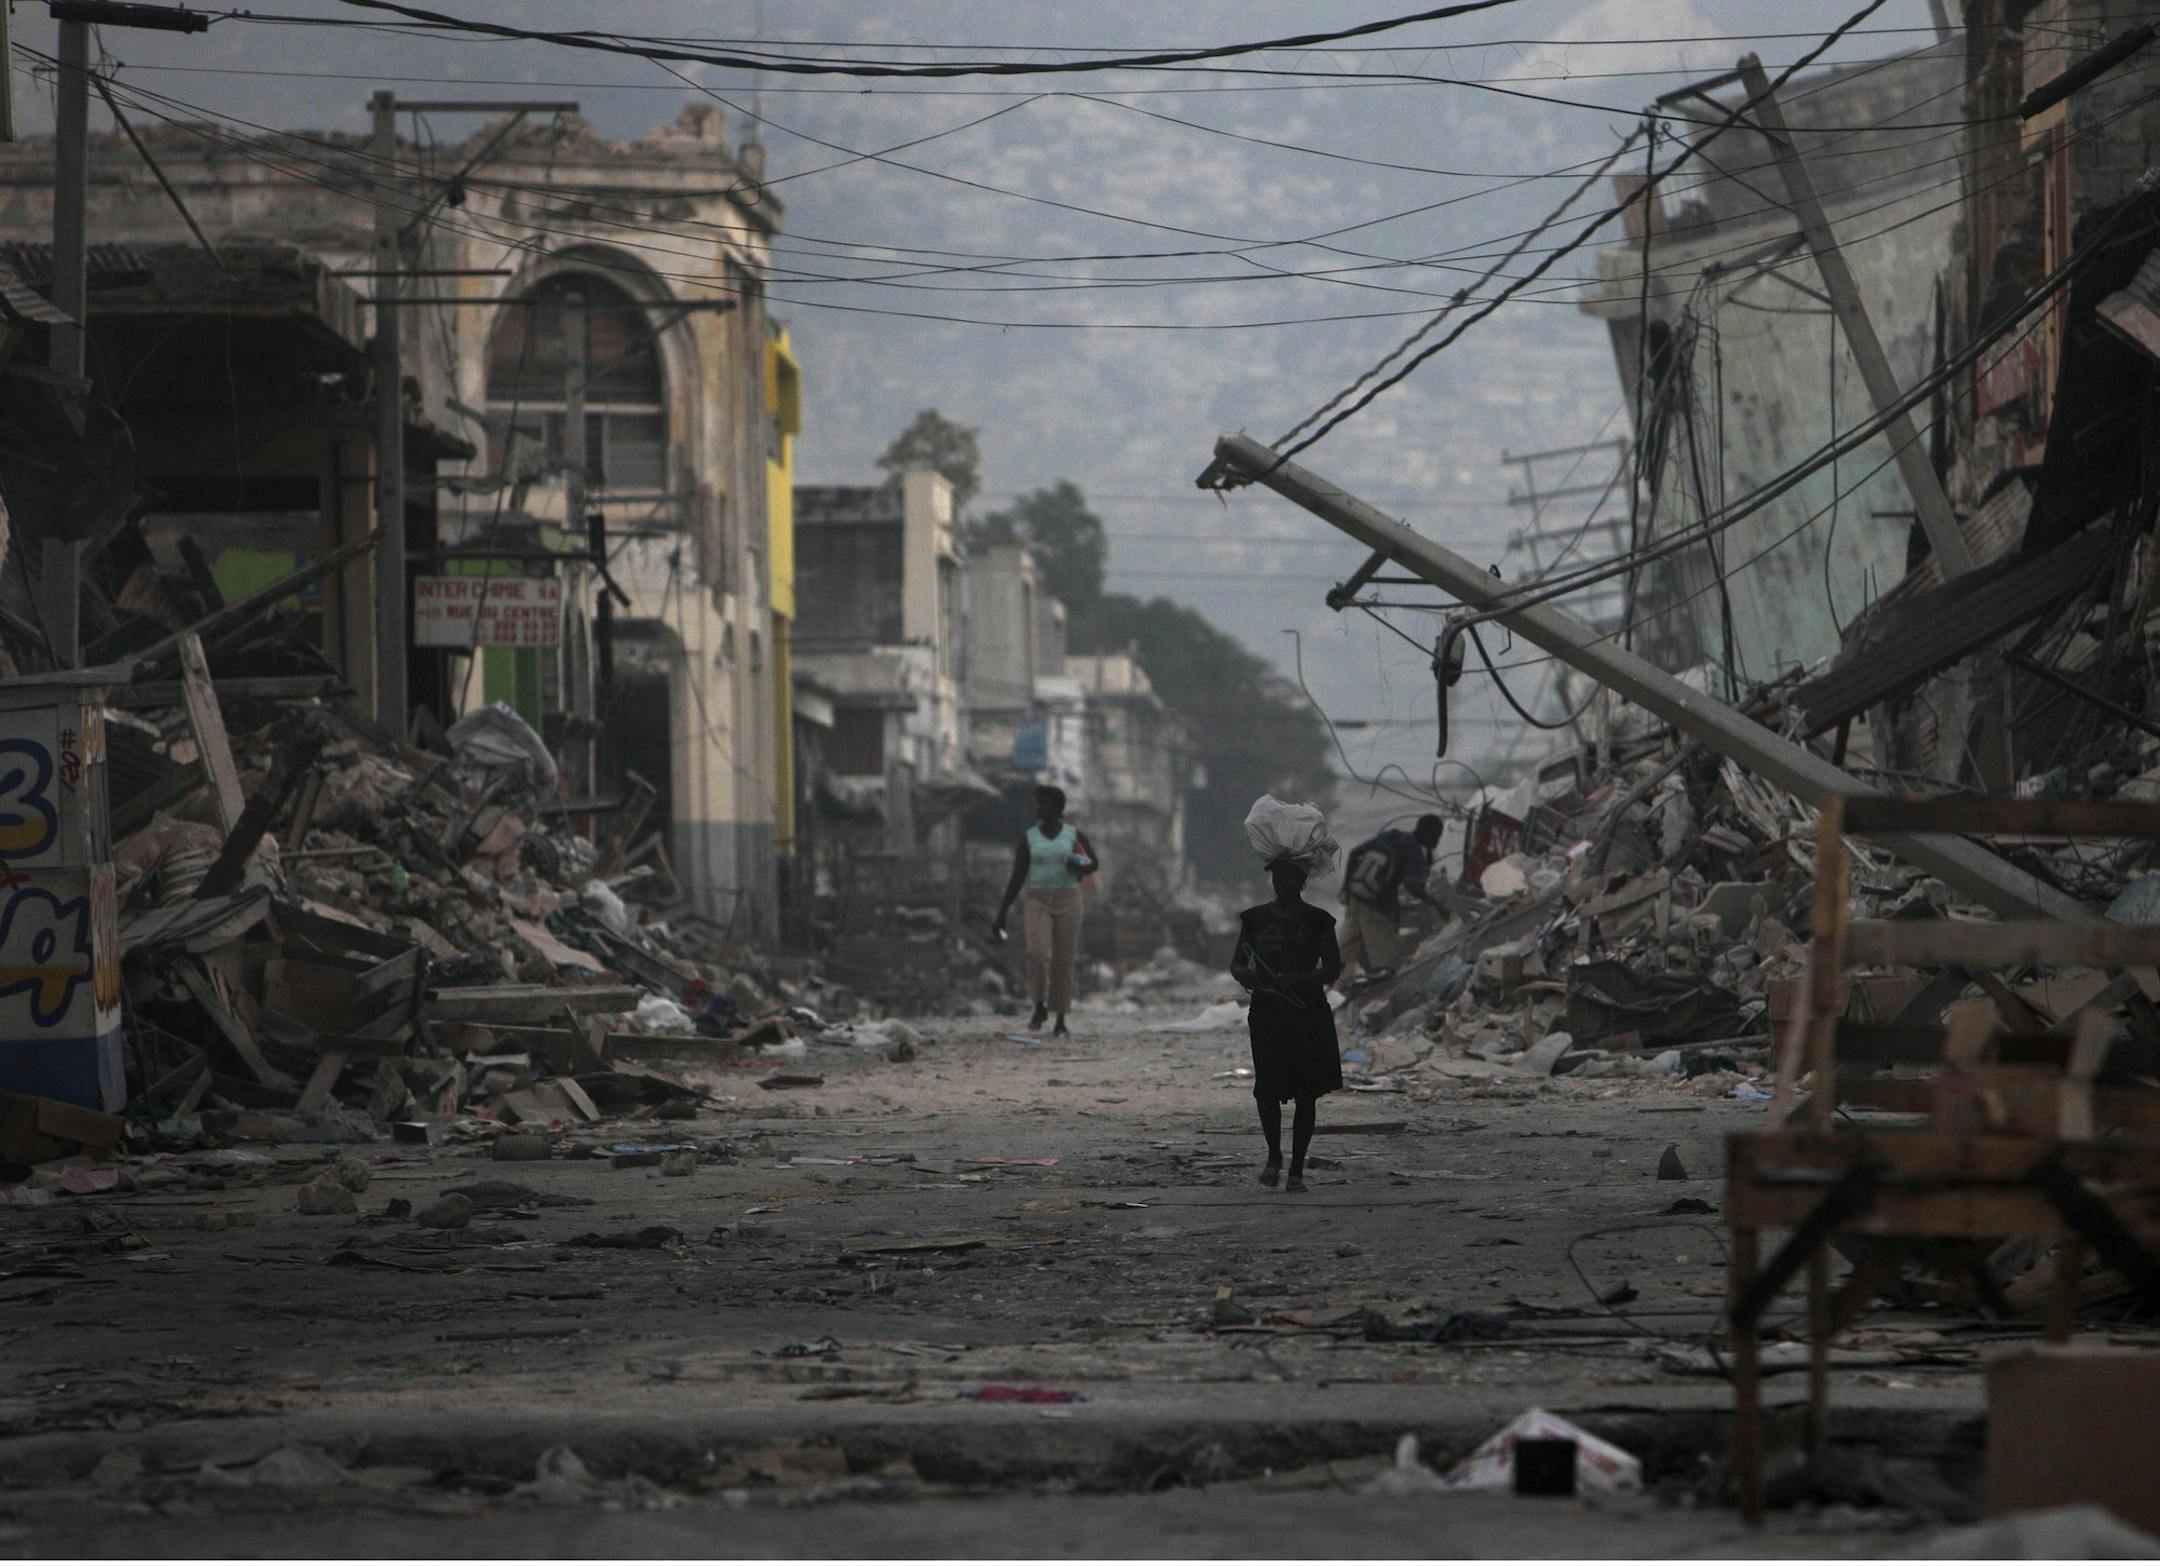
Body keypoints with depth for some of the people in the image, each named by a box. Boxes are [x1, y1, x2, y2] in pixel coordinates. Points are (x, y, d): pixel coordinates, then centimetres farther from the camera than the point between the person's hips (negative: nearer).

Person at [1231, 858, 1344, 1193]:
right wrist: (1244, 975, -12)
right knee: (1267, 1089, -8)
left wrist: (1298, 979, -16)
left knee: (1306, 1093, -1)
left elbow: (1333, 969, 1)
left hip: (1308, 1014, -1)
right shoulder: (1255, 919, 7)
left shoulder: (1318, 921, 2)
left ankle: (1297, 1170, 6)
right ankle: (1274, 1156, 17)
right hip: (1267, 1012, 1)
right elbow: (1236, 963, 12)